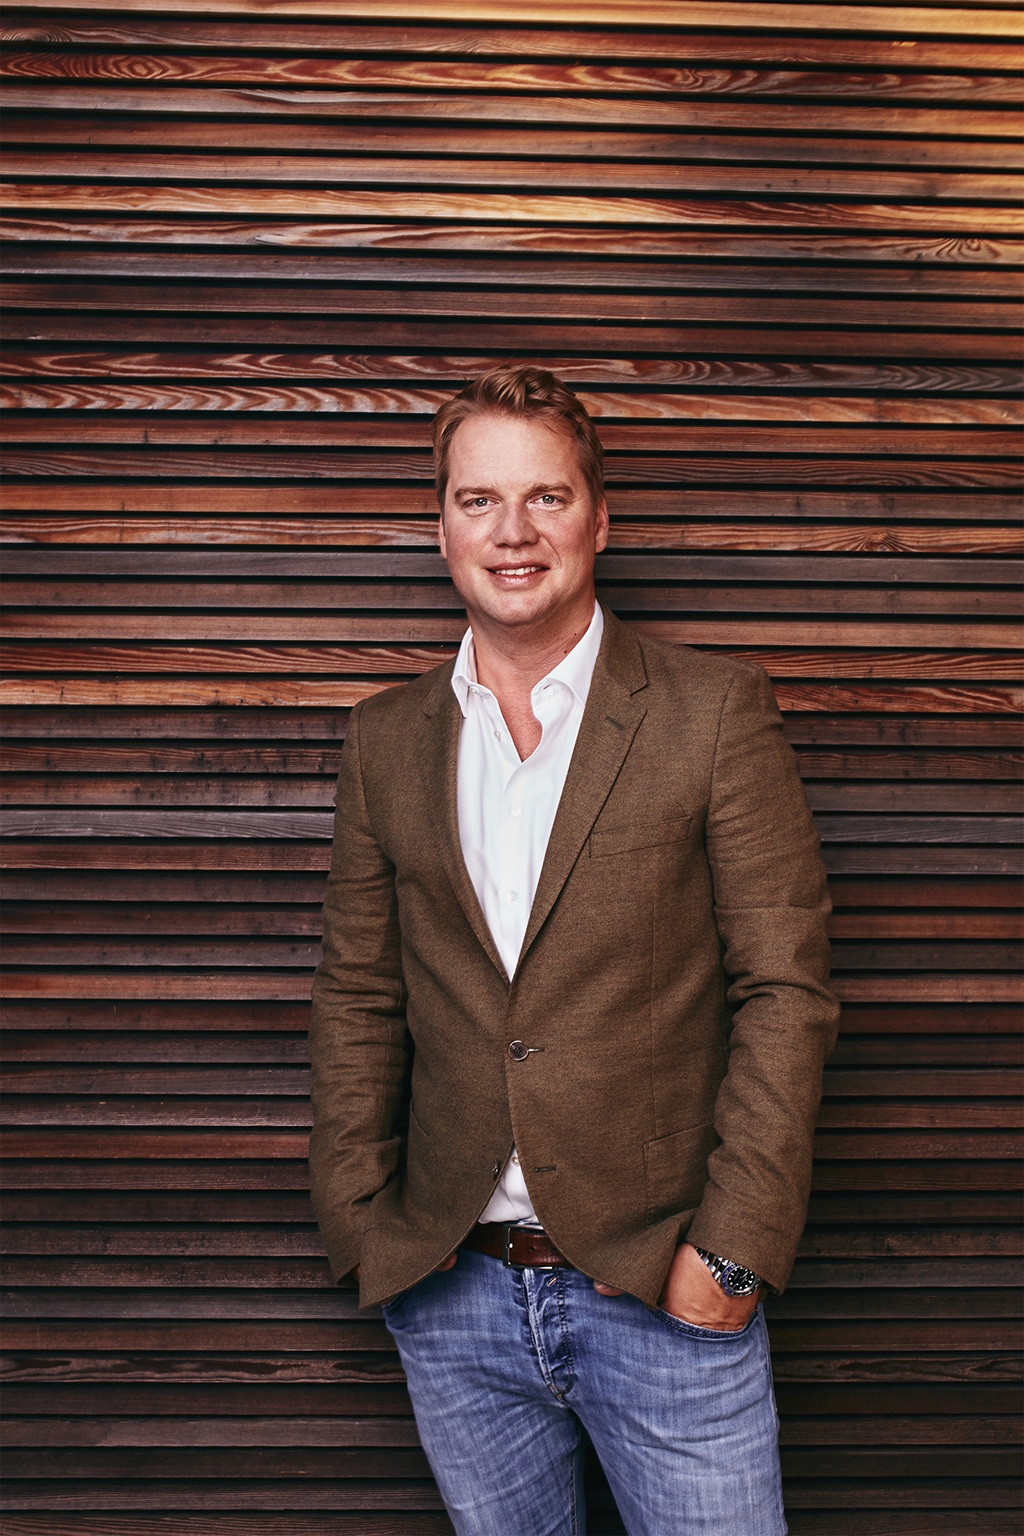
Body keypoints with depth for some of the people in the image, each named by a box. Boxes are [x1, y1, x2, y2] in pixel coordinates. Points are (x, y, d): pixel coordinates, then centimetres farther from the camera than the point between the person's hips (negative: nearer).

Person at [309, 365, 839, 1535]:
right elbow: (358, 1000, 8)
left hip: (665, 1292, -3)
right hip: (452, 1295, 3)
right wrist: (360, 1223, 2)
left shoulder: (714, 714, -5)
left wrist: (732, 1249, -11)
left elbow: (785, 988, -7)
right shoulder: (386, 740, 4)